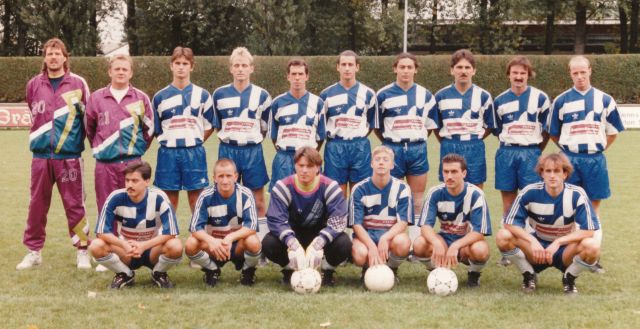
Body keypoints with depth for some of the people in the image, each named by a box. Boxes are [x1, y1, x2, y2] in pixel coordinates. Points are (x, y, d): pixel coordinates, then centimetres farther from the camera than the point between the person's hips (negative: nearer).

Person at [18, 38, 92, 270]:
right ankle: (34, 251, 16)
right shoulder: (34, 85, 7)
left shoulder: (78, 83, -1)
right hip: (41, 155, 3)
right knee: (37, 205, 7)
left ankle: (82, 251, 10)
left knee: (75, 205, 1)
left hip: (69, 156, -2)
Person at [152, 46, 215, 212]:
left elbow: (209, 125, 9)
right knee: (170, 200, 5)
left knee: (196, 198, 3)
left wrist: (194, 142, 3)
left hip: (194, 153, 0)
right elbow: (155, 129, 11)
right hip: (168, 154, 0)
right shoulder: (160, 97, 5)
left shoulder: (202, 95, 4)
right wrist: (169, 141, 2)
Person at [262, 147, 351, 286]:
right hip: (293, 234, 1)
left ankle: (328, 271, 3)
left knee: (344, 244, -31)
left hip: (320, 234, -1)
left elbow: (337, 221, -25)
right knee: (268, 243, -29)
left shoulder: (330, 187, -18)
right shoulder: (283, 187, -17)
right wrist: (293, 244, -41)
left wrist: (317, 244, -41)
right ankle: (289, 270, 3)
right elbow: (276, 220, -24)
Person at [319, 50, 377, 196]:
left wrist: (358, 139, 6)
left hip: (360, 149, 0)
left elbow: (372, 124, 10)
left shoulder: (368, 94, 4)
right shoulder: (327, 94, 4)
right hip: (334, 149, 0)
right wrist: (334, 138, 4)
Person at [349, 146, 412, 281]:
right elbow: (356, 224, -9)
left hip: (391, 234, 0)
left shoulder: (402, 188, -3)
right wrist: (372, 246, -27)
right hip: (366, 235, 0)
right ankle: (367, 269, 5)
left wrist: (385, 238, -30)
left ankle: (392, 269, -1)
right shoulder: (360, 189, -4)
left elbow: (403, 222, -10)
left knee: (403, 242, -36)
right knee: (360, 254, -35)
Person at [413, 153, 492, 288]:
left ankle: (474, 274, -1)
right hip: (445, 239, 2)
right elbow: (425, 225, -17)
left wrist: (456, 246, -38)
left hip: (467, 241, -2)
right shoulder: (435, 193, -11)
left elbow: (479, 232, -22)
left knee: (480, 249, -37)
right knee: (419, 244, -30)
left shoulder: (475, 195, -17)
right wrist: (436, 243, -39)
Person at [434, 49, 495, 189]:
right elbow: (436, 125, 12)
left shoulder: (483, 96, 2)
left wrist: (474, 140, 2)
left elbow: (490, 126, 10)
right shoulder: (441, 96, 3)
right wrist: (448, 143, 5)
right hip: (449, 150, 1)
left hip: (474, 150, 0)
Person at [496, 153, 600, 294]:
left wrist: (558, 242, -30)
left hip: (565, 248, -1)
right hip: (537, 245, 1)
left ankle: (569, 278, -1)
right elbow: (510, 223, -15)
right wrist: (532, 241, -31)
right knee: (503, 236, -26)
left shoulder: (577, 195, -16)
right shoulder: (530, 192, -14)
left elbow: (588, 231, -20)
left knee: (592, 246, -34)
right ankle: (528, 275, 0)